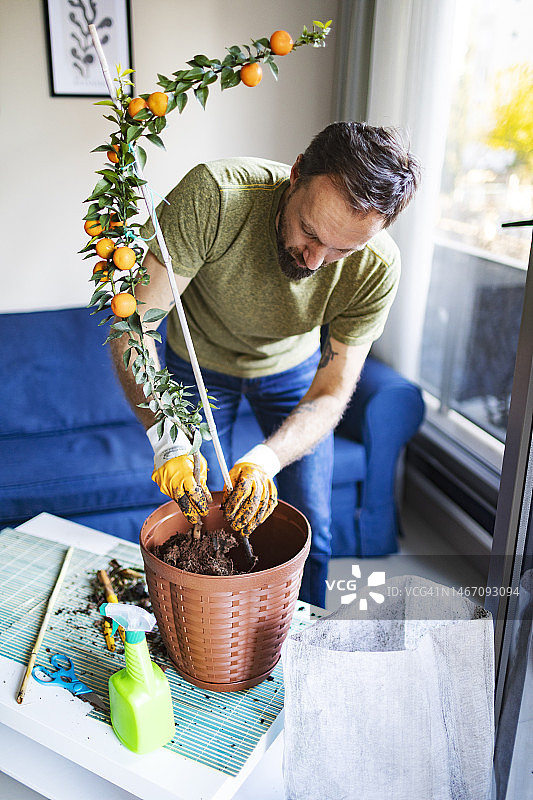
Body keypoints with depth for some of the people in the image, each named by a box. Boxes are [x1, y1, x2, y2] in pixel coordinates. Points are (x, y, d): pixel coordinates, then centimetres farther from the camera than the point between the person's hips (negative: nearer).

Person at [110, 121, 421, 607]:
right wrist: (167, 439, -47)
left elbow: (331, 393, -24)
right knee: (201, 514, 2)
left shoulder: (377, 269, -31)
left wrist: (265, 459, -42)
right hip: (201, 364, -1)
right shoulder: (214, 194, -39)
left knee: (310, 528, 3)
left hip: (292, 367, 1)